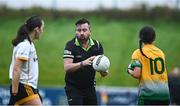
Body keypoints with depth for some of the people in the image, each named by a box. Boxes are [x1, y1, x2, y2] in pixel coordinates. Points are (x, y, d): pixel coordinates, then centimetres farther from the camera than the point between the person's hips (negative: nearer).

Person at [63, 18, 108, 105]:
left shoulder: (97, 45, -2)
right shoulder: (71, 45, -14)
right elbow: (66, 67, -25)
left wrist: (104, 71, -23)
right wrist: (82, 63, -42)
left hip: (90, 87, 4)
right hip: (73, 87, -4)